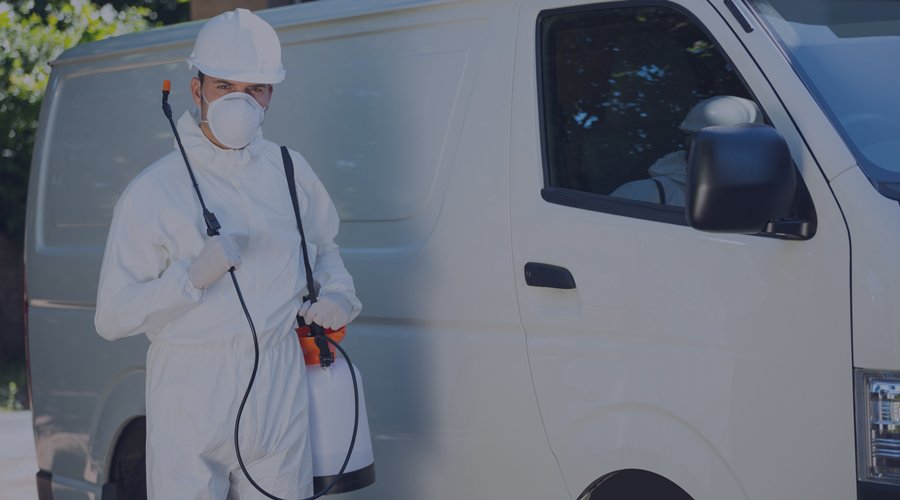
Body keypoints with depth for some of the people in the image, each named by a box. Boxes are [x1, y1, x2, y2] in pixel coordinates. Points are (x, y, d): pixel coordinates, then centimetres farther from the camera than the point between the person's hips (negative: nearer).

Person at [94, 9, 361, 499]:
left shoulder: (291, 172, 11)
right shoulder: (153, 191, -4)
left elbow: (324, 248, 29)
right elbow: (112, 319, -7)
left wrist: (338, 294, 7)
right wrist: (194, 277, -20)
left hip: (281, 393, 4)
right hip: (191, 401, -3)